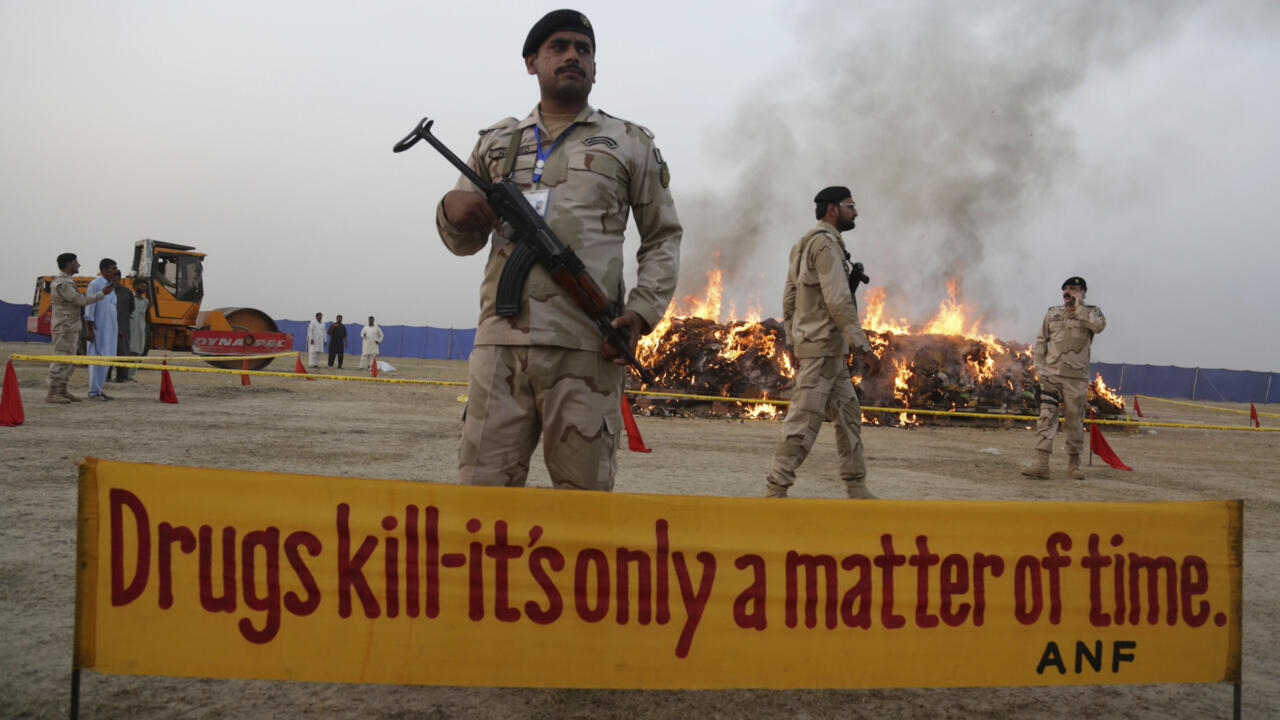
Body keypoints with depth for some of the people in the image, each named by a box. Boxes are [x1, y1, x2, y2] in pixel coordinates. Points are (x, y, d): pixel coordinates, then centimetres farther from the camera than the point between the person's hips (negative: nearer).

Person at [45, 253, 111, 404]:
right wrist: (102, 293, -10)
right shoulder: (62, 283, -16)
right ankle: (52, 394, -4)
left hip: (70, 329, 10)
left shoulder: (66, 281, 17)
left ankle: (62, 391, 16)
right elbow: (80, 300, -17)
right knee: (61, 360, -7)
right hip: (64, 329, -10)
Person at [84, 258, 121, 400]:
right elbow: (89, 308, -12)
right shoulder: (95, 284, -9)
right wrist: (89, 329, -17)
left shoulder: (110, 286, 16)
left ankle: (99, 390, 16)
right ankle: (94, 392, -4)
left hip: (109, 330, 8)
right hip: (98, 329, -8)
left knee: (106, 358, 9)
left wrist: (117, 328, 22)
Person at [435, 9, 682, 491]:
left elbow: (663, 237, 14)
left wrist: (643, 311, -2)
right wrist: (453, 211, -2)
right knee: (481, 489, 0)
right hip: (501, 342, 2)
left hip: (587, 347, -2)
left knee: (584, 494, 1)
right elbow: (464, 242, 23)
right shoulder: (496, 143, 21)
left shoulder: (630, 144, 15)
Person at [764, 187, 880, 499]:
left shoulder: (803, 245, 18)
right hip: (823, 347, -10)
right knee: (803, 420, -9)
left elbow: (789, 300, 19)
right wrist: (864, 348, -19)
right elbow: (838, 302, -20)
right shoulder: (826, 243, -13)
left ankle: (857, 490, 16)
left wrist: (794, 346, 21)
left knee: (848, 414, 12)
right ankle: (775, 490, -7)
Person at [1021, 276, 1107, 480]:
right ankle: (1041, 464, -14)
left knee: (1075, 422, 6)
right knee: (1046, 417, -9)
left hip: (1076, 378, -2)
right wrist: (1039, 367, 6)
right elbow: (1041, 341, 16)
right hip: (1051, 375, 2)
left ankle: (1073, 463, 19)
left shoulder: (1091, 312, 3)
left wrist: (1078, 307, -13)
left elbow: (1099, 326, -22)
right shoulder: (1053, 313, 11)